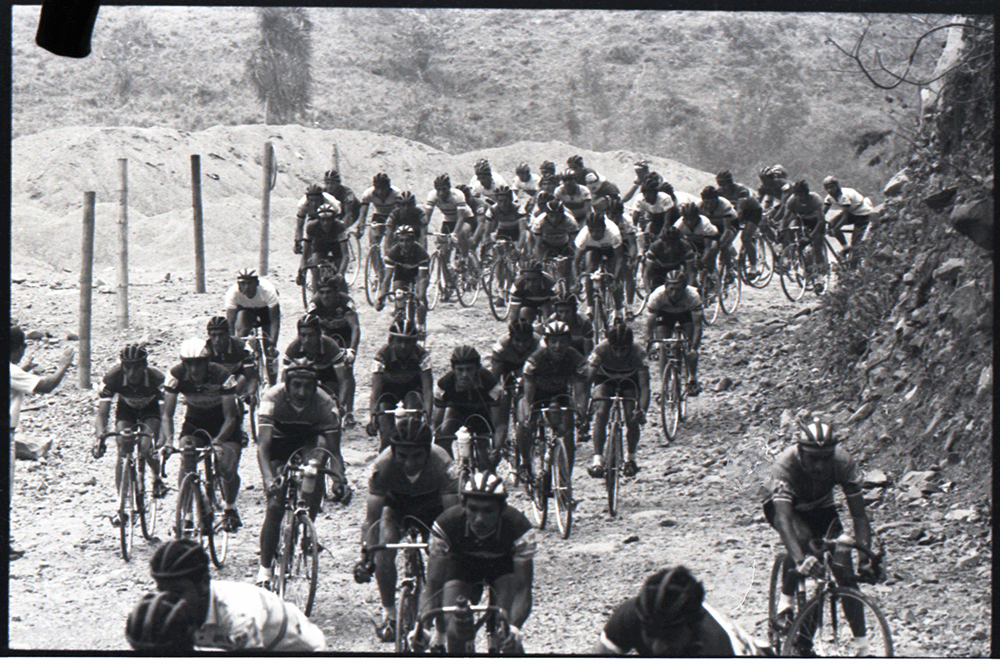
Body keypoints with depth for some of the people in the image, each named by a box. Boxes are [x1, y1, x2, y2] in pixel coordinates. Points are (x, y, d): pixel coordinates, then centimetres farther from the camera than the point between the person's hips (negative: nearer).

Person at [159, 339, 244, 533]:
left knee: (227, 467, -18)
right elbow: (167, 415, -22)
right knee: (186, 465, -22)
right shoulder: (176, 375, -24)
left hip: (222, 423, -2)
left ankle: (230, 509, 10)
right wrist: (168, 439, -40)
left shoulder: (221, 376, -31)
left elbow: (230, 417, -29)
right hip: (195, 420, 2)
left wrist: (218, 441, -46)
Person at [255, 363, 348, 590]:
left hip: (308, 439, 2)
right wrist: (269, 479, -58)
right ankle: (265, 568, -2)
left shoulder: (325, 404, -30)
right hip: (279, 441, -2)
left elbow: (334, 451, -30)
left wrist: (340, 481, -48)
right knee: (275, 505, -17)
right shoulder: (272, 398, -34)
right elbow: (262, 446, -42)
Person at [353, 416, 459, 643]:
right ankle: (388, 614, -13)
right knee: (384, 543, -27)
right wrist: (365, 555, -42)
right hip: (396, 503, 0)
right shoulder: (383, 465, -34)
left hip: (432, 506, 0)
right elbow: (372, 516, -31)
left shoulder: (442, 464, -36)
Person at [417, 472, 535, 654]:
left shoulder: (518, 528, -37)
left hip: (503, 563, -1)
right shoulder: (446, 525, -35)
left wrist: (514, 627, -55)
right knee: (456, 634, -19)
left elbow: (523, 589, -37)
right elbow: (433, 584, -33)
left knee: (509, 636, -25)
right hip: (462, 562, 1)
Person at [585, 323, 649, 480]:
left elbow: (644, 386, -38)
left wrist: (642, 411, -53)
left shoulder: (638, 352, -35)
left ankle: (630, 458, 5)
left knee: (631, 417, -17)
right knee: (601, 413, -23)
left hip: (629, 379, 0)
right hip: (605, 378, 0)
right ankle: (597, 460, -21)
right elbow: (587, 380, -34)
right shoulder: (601, 350, -35)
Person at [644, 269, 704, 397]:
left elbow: (697, 325, -34)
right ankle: (663, 385, -5)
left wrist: (694, 349, -42)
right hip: (665, 314, 0)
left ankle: (692, 379, -2)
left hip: (686, 313, 0)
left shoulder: (692, 296, -38)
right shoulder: (657, 296, -37)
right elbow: (650, 323, -30)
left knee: (691, 345, -18)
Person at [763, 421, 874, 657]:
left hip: (820, 507, 3)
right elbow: (783, 518, -47)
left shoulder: (843, 461, -31)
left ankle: (861, 645, -4)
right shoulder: (784, 465, -38)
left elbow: (859, 514, -27)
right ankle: (785, 603, -17)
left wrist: (865, 555, -40)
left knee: (844, 571, -13)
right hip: (787, 506, -3)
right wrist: (800, 559, -61)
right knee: (801, 537, -37)